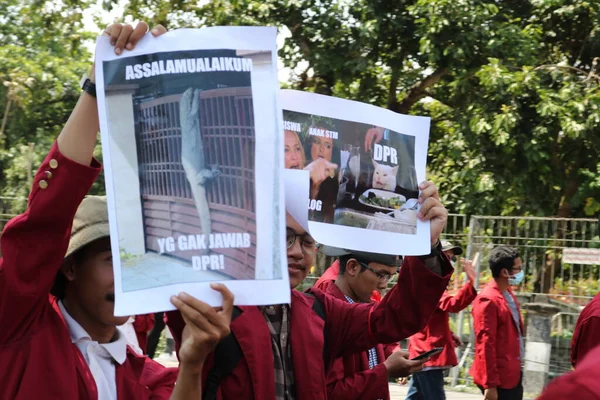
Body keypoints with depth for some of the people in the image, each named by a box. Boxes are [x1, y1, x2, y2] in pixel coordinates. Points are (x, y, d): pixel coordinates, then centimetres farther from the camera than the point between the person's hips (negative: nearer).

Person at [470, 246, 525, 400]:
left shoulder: (508, 294, 11)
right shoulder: (488, 300, -19)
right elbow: (485, 344, -20)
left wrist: (517, 367, 18)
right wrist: (490, 384, -21)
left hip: (513, 375, 10)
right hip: (500, 379, -10)